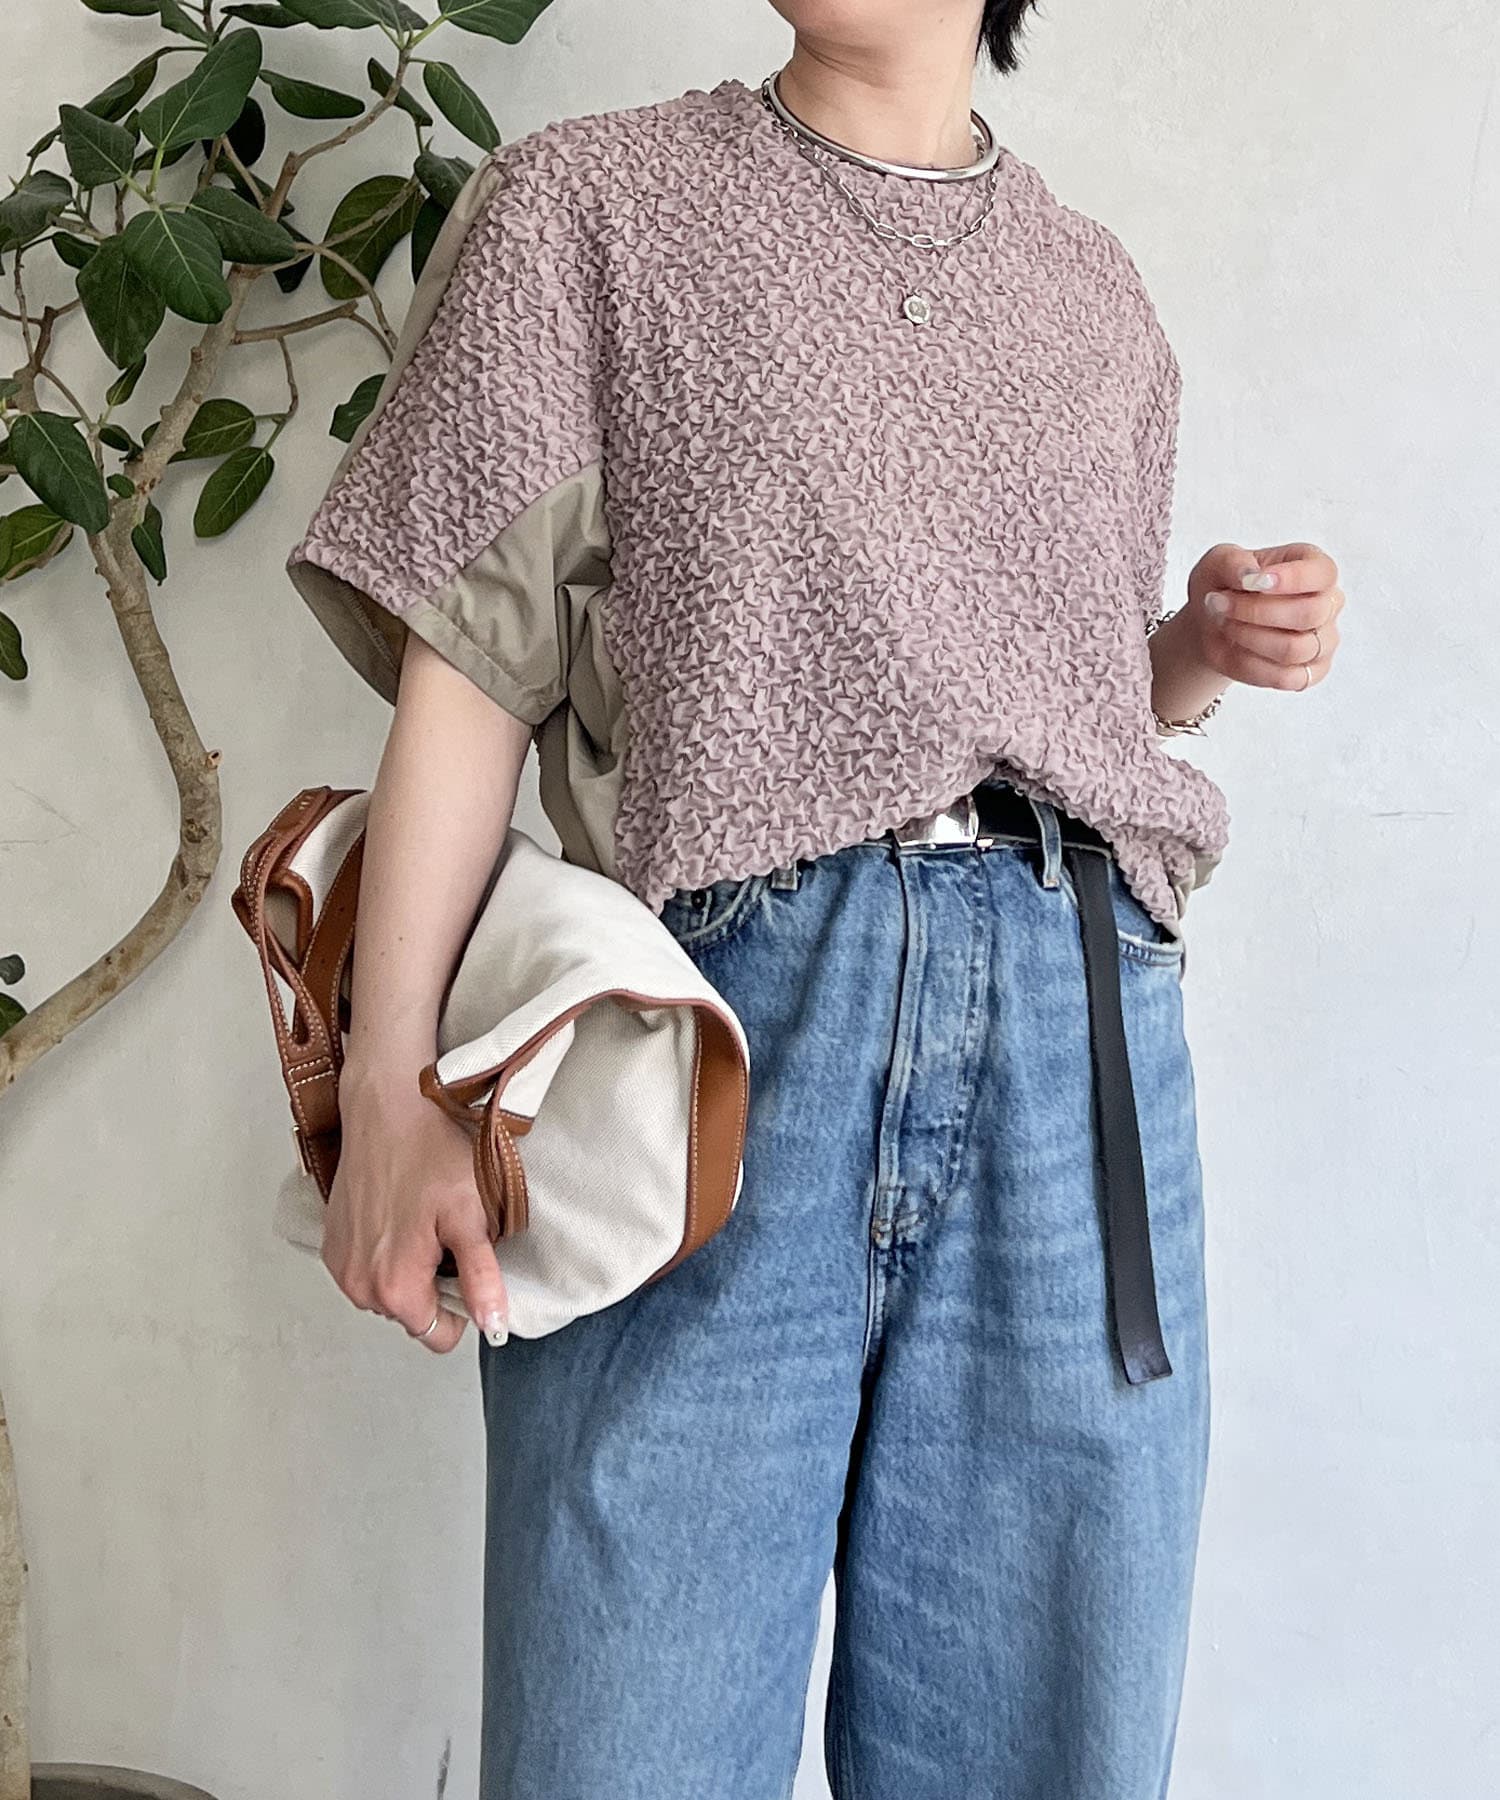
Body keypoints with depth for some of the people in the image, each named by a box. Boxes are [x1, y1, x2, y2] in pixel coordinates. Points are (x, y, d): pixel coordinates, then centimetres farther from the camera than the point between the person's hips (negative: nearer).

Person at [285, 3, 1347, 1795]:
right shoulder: (587, 204, 11)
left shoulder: (1097, 292, 22)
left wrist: (1210, 648, 7)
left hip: (1079, 1032, 4)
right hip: (716, 998, -3)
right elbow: (471, 663, 1)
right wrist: (388, 1086, -8)